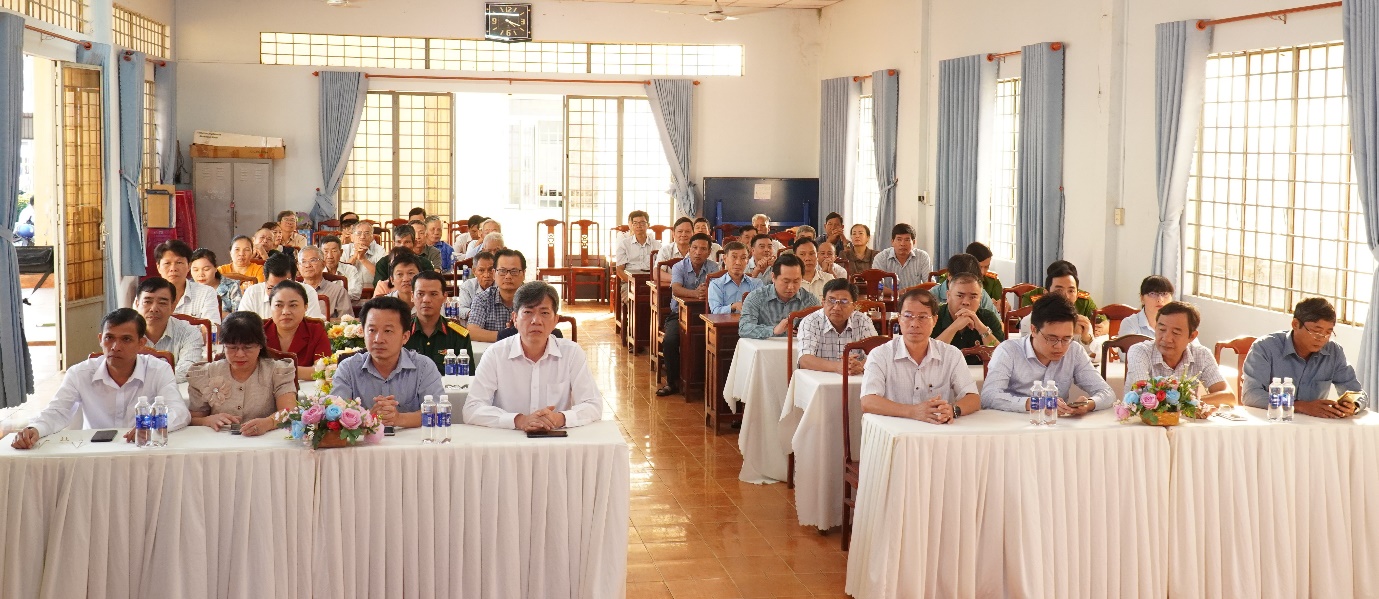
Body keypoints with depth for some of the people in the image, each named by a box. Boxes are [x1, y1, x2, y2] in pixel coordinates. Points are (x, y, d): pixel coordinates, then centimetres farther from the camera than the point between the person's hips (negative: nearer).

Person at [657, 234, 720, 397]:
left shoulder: (713, 267, 2)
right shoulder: (679, 267, 0)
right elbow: (676, 289, -20)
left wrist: (706, 292, -40)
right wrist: (696, 293, -39)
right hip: (680, 314, 0)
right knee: (670, 341, -26)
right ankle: (672, 382, -8)